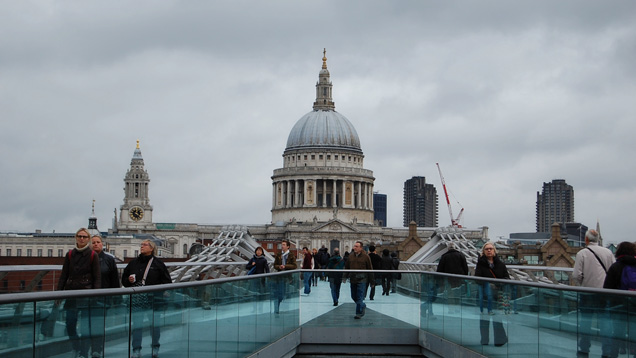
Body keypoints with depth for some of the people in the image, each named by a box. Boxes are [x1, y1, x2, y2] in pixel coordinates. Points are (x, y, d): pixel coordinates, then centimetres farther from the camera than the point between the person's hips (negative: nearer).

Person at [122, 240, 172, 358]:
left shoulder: (158, 263, 2)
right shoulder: (133, 263, 10)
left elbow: (167, 281, 2)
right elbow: (123, 279, 17)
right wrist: (129, 280, -4)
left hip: (153, 299, -2)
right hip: (137, 299, 2)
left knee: (155, 324, 6)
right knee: (136, 325, 2)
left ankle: (155, 348, 21)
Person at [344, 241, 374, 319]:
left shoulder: (365, 256, -4)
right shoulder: (351, 256, 8)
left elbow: (370, 269, -1)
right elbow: (347, 267, 15)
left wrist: (371, 280, -1)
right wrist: (345, 277, 6)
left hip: (361, 280, -5)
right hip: (353, 280, 5)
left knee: (359, 297, -7)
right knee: (353, 296, 12)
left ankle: (359, 313, 1)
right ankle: (363, 306, 36)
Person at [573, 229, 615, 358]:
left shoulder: (582, 253, -8)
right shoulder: (608, 252, 0)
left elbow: (576, 275, -12)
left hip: (587, 293, -2)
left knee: (585, 322, 9)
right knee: (604, 322, 8)